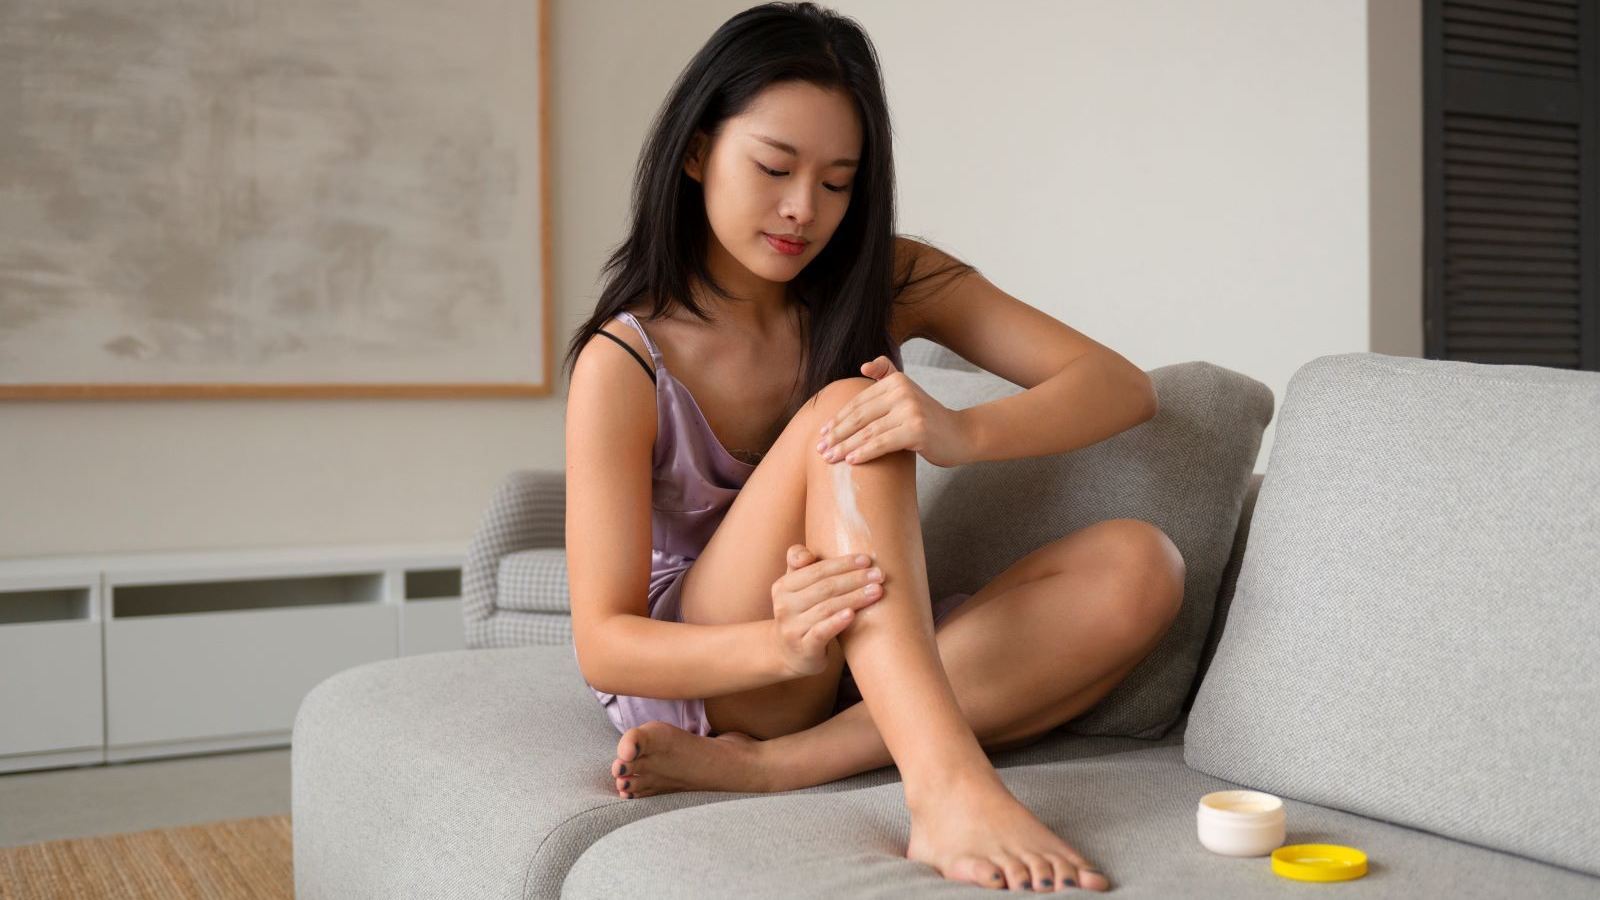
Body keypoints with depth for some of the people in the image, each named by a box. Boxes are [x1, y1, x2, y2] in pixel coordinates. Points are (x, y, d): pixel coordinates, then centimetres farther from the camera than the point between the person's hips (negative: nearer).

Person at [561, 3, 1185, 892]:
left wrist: (964, 431, -35)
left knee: (1139, 564, -23)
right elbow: (603, 643, -17)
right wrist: (780, 644, -39)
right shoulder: (624, 364, -12)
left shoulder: (892, 279, -3)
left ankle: (767, 766, -31)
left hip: (878, 672, 4)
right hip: (701, 672, -4)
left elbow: (1124, 386, -12)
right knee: (842, 411, -29)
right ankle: (948, 790, -47)